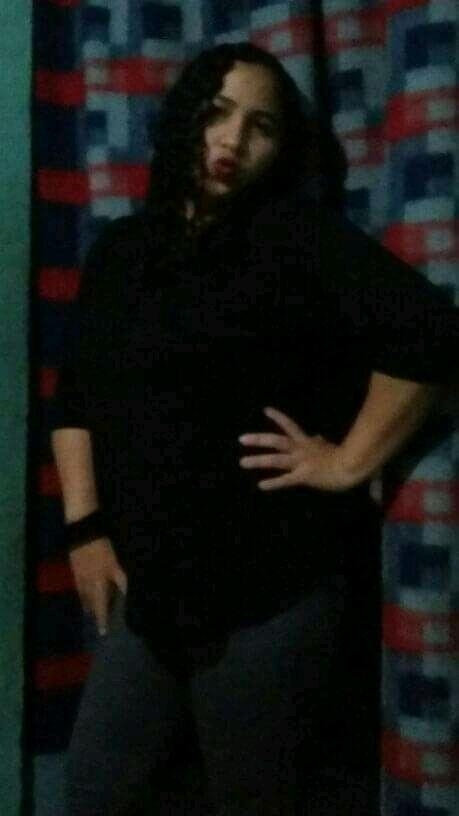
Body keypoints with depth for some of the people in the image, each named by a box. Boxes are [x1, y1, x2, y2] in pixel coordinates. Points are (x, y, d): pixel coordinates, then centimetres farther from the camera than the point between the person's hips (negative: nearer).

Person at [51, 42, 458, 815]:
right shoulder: (122, 249, 11)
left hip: (273, 585, -6)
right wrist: (84, 528, 5)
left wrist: (348, 464, -17)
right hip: (151, 583, 6)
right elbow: (77, 396, 13)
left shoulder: (297, 234, -7)